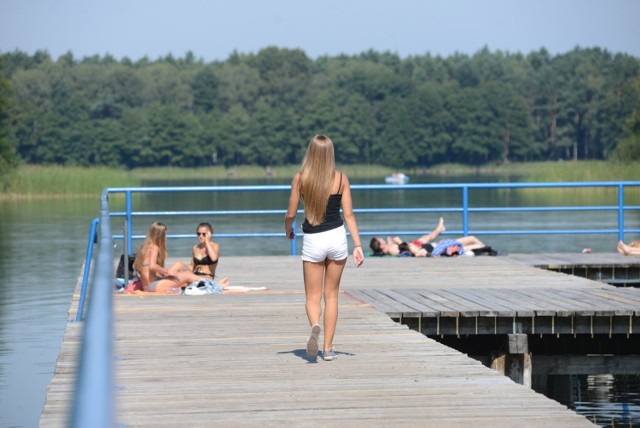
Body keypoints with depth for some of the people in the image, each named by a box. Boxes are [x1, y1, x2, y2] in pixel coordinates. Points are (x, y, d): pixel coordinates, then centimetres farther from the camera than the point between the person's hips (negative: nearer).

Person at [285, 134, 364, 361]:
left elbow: (291, 214, -3)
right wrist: (358, 245, -2)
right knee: (331, 295, 13)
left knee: (313, 297, 8)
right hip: (337, 237, 1)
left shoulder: (300, 179, -7)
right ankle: (328, 348, 13)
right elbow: (349, 215, -5)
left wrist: (288, 230, 18)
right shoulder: (341, 178, -4)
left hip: (312, 240, -1)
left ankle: (315, 326, -25)